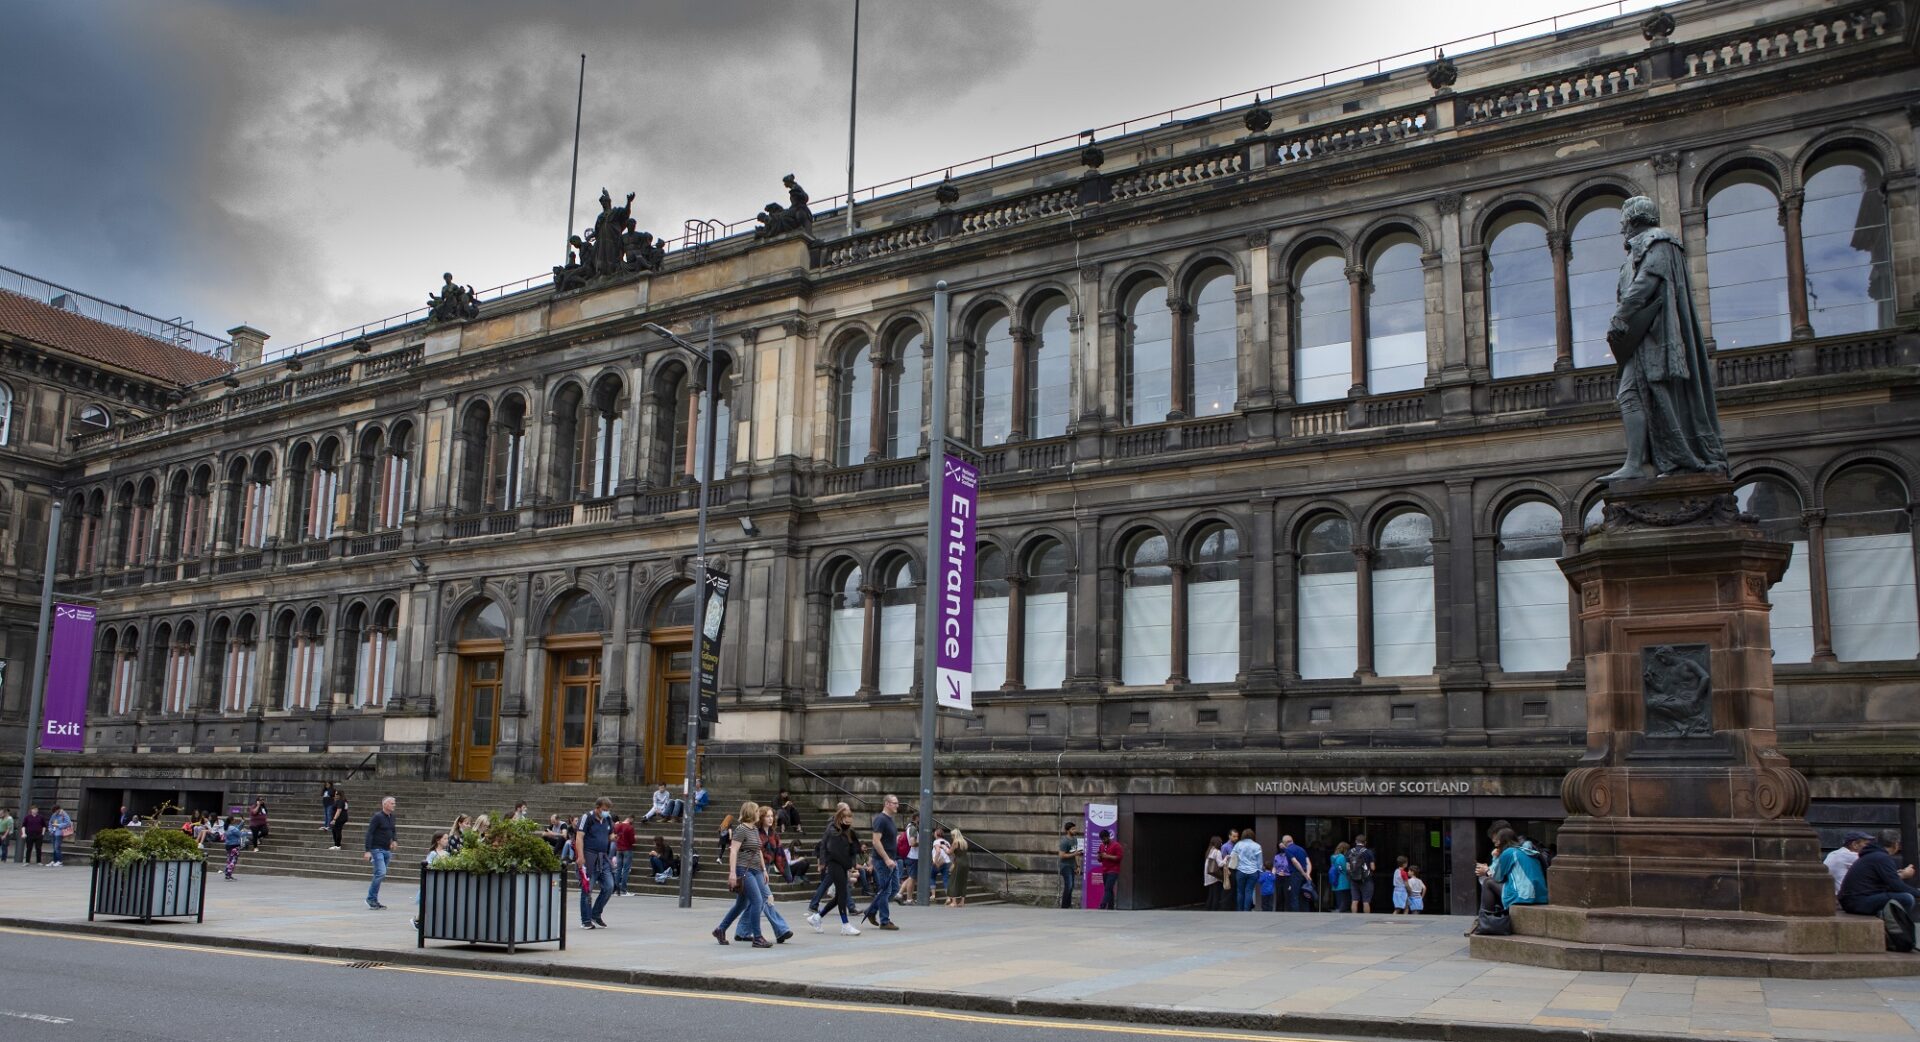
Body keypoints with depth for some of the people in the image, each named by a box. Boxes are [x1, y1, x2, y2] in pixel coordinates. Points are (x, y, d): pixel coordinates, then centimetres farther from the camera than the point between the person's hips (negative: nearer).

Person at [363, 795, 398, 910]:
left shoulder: (391, 817, 11)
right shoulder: (377, 817, -12)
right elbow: (369, 834, -14)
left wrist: (394, 841, 4)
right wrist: (368, 851, -20)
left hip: (387, 850, 7)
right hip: (377, 849, -7)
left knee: (379, 874, 9)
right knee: (381, 873, -16)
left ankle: (374, 900, 15)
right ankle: (371, 898, -6)